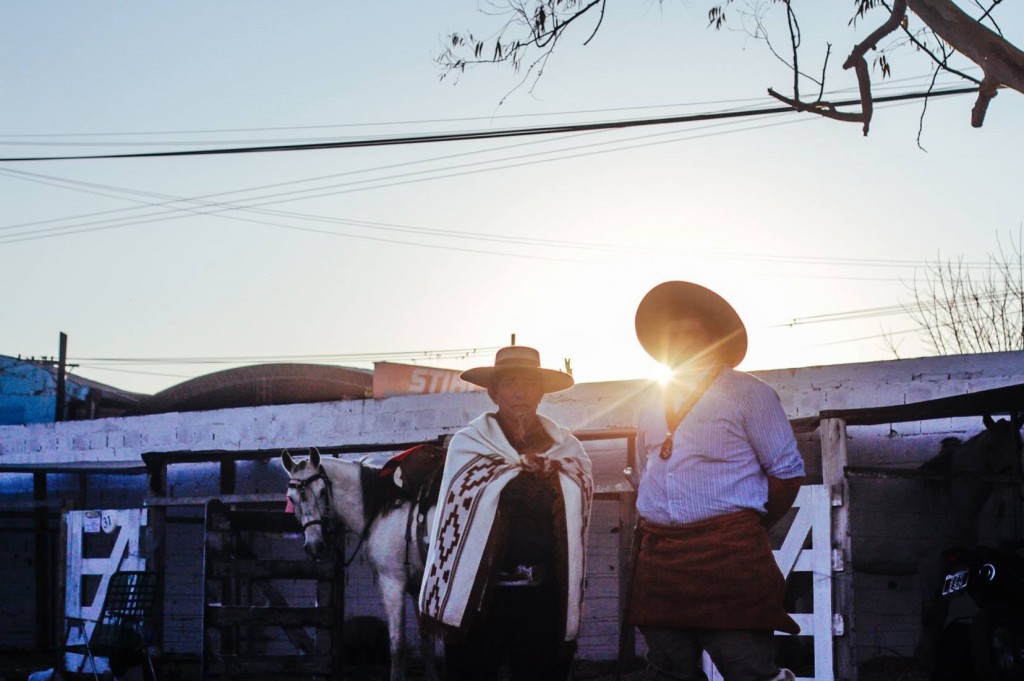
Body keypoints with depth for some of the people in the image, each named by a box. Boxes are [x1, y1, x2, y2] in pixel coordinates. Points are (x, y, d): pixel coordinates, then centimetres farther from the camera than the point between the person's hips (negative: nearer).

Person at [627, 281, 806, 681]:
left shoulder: (747, 394, 2)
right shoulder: (652, 406, 19)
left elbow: (787, 472, 0)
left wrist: (746, 529, 4)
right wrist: (652, 533, 16)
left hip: (728, 559, -6)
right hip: (657, 560, 6)